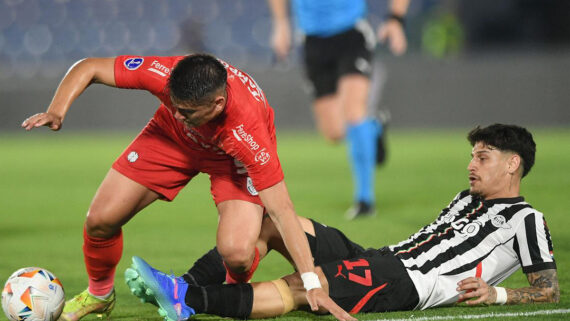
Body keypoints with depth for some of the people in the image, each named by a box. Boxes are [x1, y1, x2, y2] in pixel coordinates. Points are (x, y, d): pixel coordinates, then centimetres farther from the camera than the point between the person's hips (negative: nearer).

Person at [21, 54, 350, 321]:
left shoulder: (248, 131, -43)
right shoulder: (163, 74, -38)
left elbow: (281, 210, -38)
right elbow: (88, 68, -22)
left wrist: (312, 284, -38)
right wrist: (58, 110, -39)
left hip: (231, 153, -3)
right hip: (171, 139, 3)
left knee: (236, 252, -26)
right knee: (100, 220, -7)